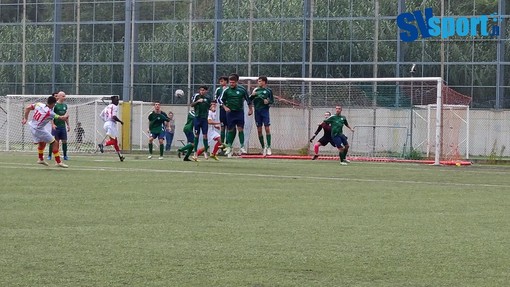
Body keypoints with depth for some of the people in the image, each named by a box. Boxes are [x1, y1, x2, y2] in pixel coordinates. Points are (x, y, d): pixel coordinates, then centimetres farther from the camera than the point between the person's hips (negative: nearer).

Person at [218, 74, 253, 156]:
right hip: (230, 112, 0)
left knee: (240, 129, -6)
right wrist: (225, 107, -8)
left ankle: (242, 147, -2)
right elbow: (220, 100, 4)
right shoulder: (226, 90, -3)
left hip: (240, 112, 0)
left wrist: (250, 109, 11)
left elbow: (248, 99, 9)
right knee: (230, 130, 2)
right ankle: (229, 147, 13)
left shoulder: (242, 90, -3)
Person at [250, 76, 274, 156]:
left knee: (267, 128, -10)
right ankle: (263, 147, 12)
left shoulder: (268, 90, 2)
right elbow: (250, 99, 12)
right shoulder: (256, 90, 11)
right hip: (257, 111, 4)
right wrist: (252, 95, -7)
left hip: (265, 110, -4)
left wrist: (268, 101, -16)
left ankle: (268, 147, -9)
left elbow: (272, 101, 4)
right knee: (259, 130, 4)